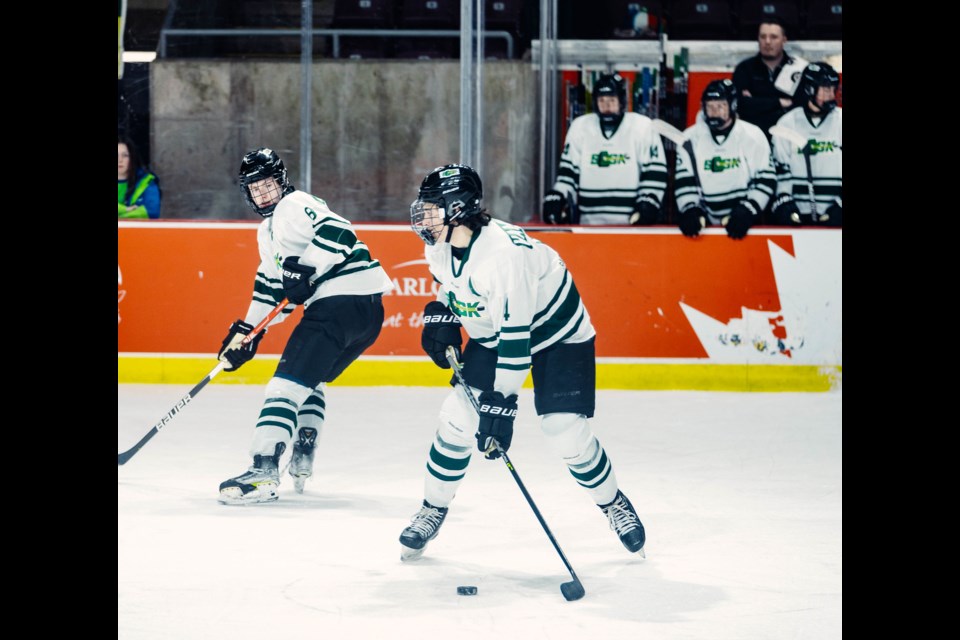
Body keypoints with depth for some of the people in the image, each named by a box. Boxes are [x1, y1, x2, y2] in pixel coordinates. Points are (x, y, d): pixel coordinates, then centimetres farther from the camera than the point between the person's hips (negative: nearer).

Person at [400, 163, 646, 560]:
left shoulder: (503, 253, -37)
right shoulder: (441, 247, -13)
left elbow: (516, 338, -37)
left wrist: (502, 402, -38)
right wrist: (440, 316, -4)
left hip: (560, 336, -7)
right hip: (492, 334, 7)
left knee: (566, 433, -13)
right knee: (457, 417, -5)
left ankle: (613, 504, 13)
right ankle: (433, 510, 12)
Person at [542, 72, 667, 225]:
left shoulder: (642, 126, -1)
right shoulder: (580, 126, 7)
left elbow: (655, 172, -1)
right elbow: (568, 171, 11)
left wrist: (647, 204, -11)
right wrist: (556, 199, -2)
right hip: (589, 223, 2)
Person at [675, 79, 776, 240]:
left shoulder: (753, 136, -1)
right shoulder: (690, 139, 2)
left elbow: (766, 180, -2)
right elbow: (684, 182, 2)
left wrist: (747, 212, -13)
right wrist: (690, 211, -15)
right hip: (706, 223, 1)